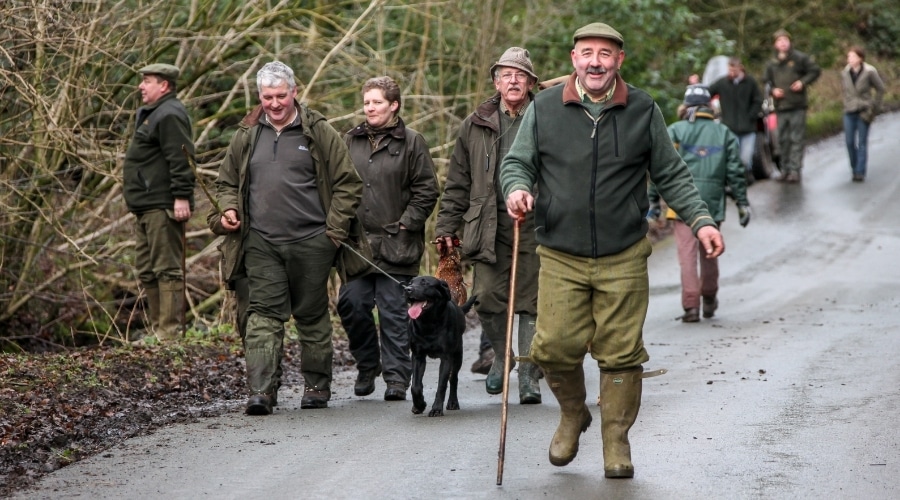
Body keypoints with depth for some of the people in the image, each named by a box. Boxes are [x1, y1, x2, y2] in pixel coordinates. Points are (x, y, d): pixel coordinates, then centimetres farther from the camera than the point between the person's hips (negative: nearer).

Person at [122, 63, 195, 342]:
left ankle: (171, 331, -10)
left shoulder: (170, 115, -13)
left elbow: (181, 159, -22)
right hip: (146, 207, 12)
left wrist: (182, 197, -27)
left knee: (167, 269, -10)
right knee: (147, 271, 14)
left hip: (163, 207, -12)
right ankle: (158, 328, 20)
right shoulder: (150, 114, 21)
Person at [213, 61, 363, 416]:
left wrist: (335, 230, -5)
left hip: (311, 243, -2)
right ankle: (261, 390, -13)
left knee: (312, 315, 9)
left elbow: (347, 184, 3)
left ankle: (317, 386, 22)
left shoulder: (320, 133, 1)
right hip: (261, 244, 2)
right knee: (263, 314, -8)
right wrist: (229, 210, 1)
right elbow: (227, 182, 21)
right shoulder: (247, 136, 10)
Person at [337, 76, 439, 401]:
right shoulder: (350, 141, 13)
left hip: (395, 244, -3)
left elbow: (426, 191, 1)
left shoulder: (411, 143, 2)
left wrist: (405, 224, -7)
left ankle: (396, 377, 5)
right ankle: (367, 365, 18)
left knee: (394, 313, -2)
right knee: (351, 304, -2)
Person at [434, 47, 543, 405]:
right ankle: (500, 356, 24)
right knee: (487, 298, -2)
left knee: (531, 301, 0)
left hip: (534, 226, -1)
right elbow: (457, 183, 13)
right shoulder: (476, 126, 10)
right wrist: (447, 226, 8)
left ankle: (529, 375, 8)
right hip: (488, 225, 2)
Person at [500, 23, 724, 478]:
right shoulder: (544, 108, 3)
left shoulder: (643, 111, 4)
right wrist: (516, 189, -13)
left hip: (624, 258, 0)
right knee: (555, 348, -6)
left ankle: (616, 441, 16)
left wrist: (700, 221, -1)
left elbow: (671, 175, 9)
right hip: (560, 257, 0)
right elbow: (518, 161, 10)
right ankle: (572, 415, 24)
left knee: (621, 353, 0)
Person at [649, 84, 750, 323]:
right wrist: (742, 203, 10)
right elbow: (735, 172, 5)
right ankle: (709, 300, 31)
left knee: (687, 254, -2)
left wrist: (653, 200, 1)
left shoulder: (675, 131, 0)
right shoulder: (725, 134, 8)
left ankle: (691, 306, -8)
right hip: (712, 204, 3)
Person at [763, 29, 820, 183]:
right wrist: (772, 90, -1)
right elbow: (767, 82, 20)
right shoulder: (771, 64, 13)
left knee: (797, 139, -7)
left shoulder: (800, 58, 0)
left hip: (797, 107, -4)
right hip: (781, 107, 4)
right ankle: (785, 169, 13)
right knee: (783, 140, 6)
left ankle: (795, 169, -9)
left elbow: (815, 71, 5)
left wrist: (803, 82, -8)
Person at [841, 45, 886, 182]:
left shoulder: (869, 72, -9)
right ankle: (855, 169, 17)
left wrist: (874, 108, -2)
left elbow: (880, 89, 0)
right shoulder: (845, 73, 2)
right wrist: (847, 104, 10)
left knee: (862, 142, -3)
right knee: (850, 141, 1)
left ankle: (860, 172, -1)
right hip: (849, 112, 4)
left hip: (864, 112, -4)